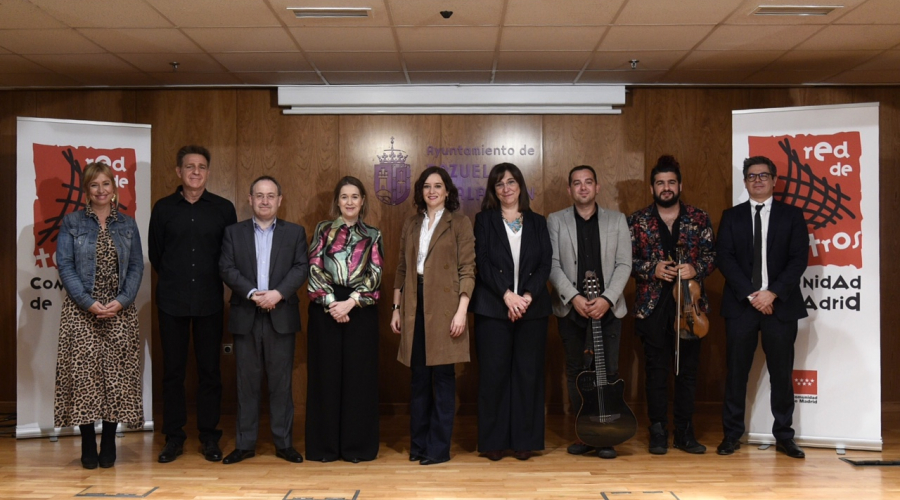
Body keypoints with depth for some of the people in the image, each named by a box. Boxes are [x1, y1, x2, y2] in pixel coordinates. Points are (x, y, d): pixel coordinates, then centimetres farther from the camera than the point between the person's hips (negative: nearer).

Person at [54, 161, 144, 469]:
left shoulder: (127, 225, 10)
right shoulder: (72, 223, 4)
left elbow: (136, 267, 6)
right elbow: (64, 266, -2)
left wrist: (122, 300, -9)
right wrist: (89, 303, -13)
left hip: (120, 311, 2)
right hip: (81, 312, -1)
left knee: (117, 375, 1)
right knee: (83, 374, -3)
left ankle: (109, 443, 11)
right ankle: (88, 444, 8)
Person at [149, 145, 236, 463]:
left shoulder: (223, 209, 2)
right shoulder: (163, 208, 4)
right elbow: (155, 254, 11)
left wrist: (211, 280, 7)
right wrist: (174, 279, 12)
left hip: (210, 302, 0)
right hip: (172, 302, 1)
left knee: (210, 370, 4)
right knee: (173, 370, 5)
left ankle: (209, 436, 15)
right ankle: (173, 436, 16)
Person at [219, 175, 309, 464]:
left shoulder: (295, 232, 8)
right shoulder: (233, 232, 9)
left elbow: (301, 268, -2)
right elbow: (227, 268, -1)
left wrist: (278, 293, -16)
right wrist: (252, 293, -15)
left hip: (281, 316, 0)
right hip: (245, 317, 1)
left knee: (281, 382, 3)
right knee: (246, 382, 5)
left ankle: (284, 443, 11)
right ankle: (245, 444, 13)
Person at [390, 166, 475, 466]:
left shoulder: (459, 224, 1)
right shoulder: (410, 226, 14)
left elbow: (467, 269, -4)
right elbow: (402, 269, 15)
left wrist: (461, 310, -13)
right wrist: (396, 309, 9)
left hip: (444, 305, -4)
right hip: (414, 306, 4)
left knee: (443, 376, 0)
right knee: (419, 376, 9)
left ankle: (439, 447, 7)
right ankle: (418, 443, 17)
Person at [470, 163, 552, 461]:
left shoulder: (537, 223, 12)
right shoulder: (484, 221, 7)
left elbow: (545, 265, 3)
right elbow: (483, 263, -4)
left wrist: (527, 296, -12)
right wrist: (508, 296, -15)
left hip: (532, 308, 2)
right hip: (493, 308, -1)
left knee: (528, 374, 2)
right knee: (493, 374, -1)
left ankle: (524, 440, 11)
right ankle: (493, 441, 9)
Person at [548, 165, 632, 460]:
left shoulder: (617, 220, 8)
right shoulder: (556, 221, 6)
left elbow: (624, 264, 1)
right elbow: (553, 264, -2)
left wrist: (607, 299, -12)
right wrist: (574, 297, -14)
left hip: (608, 308, 0)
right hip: (570, 308, 0)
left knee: (609, 372, -1)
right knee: (575, 372, 5)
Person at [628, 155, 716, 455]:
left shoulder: (699, 219, 6)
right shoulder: (637, 221, 5)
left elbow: (712, 255, 5)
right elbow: (626, 260, 2)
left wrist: (695, 268, -14)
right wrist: (652, 269, -14)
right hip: (652, 304, -1)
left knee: (688, 368, 6)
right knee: (656, 369, 3)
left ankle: (685, 432, 16)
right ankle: (658, 432, 12)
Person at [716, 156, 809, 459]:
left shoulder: (792, 215, 7)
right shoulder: (732, 216, 9)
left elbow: (799, 259, -1)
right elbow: (724, 258, 0)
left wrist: (773, 293, -13)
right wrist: (751, 295, -11)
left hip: (780, 304, 0)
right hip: (740, 304, 1)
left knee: (781, 372, 4)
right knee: (736, 371, 3)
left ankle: (784, 436, 14)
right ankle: (732, 434, 11)